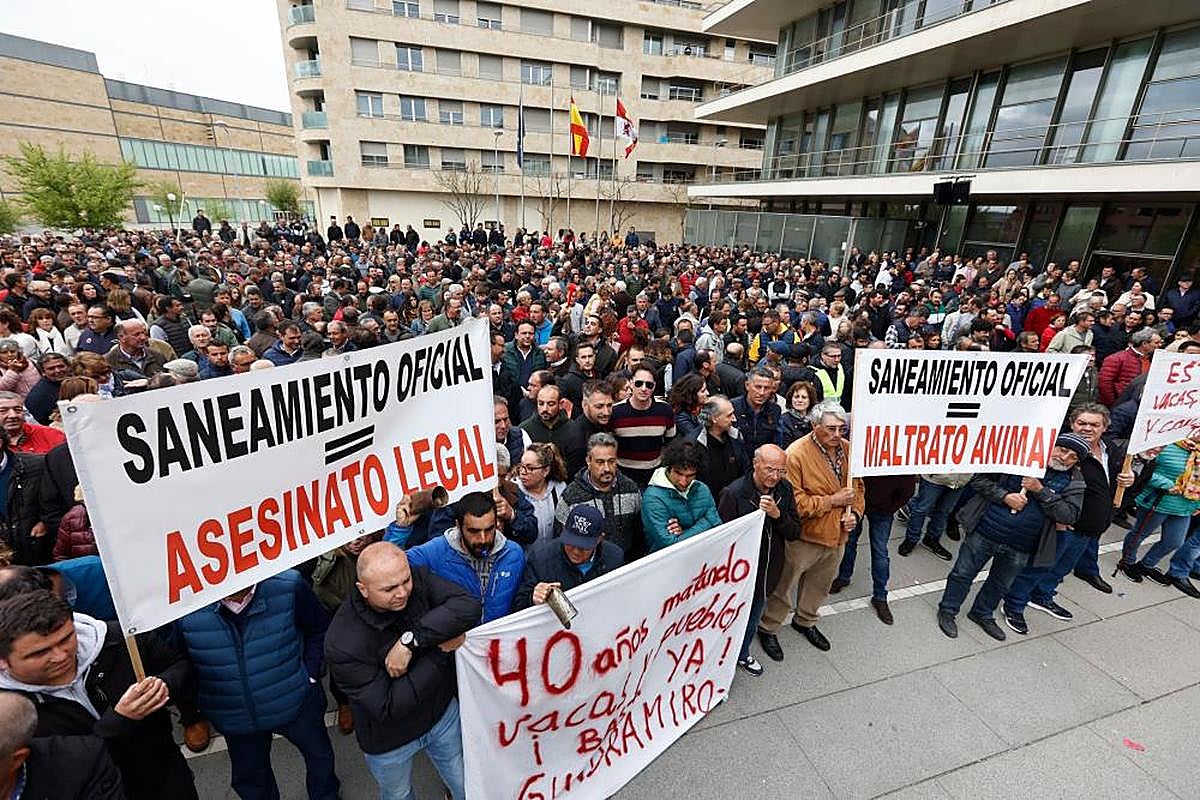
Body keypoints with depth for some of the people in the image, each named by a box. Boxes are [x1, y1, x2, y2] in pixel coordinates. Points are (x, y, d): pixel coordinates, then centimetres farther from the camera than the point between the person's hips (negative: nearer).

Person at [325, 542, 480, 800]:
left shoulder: (419, 580, -23)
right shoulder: (343, 643, -32)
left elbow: (468, 606, -35)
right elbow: (387, 708, -27)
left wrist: (411, 639, -39)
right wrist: (441, 652, -30)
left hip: (443, 712, 3)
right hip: (389, 740, -2)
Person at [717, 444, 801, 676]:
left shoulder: (784, 489, -8)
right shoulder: (733, 493, -26)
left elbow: (795, 534, -8)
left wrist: (777, 514, -24)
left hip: (768, 572, 6)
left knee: (752, 621, 28)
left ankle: (742, 654, 54)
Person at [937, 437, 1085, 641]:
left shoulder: (1074, 481, -1)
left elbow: (1070, 515, -13)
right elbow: (979, 479, -8)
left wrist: (1040, 490, -20)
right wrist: (1005, 496, -20)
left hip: (1020, 548, 3)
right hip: (985, 533, -3)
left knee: (1000, 584, 22)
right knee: (963, 574, 10)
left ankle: (983, 614, 46)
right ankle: (947, 611, 29)